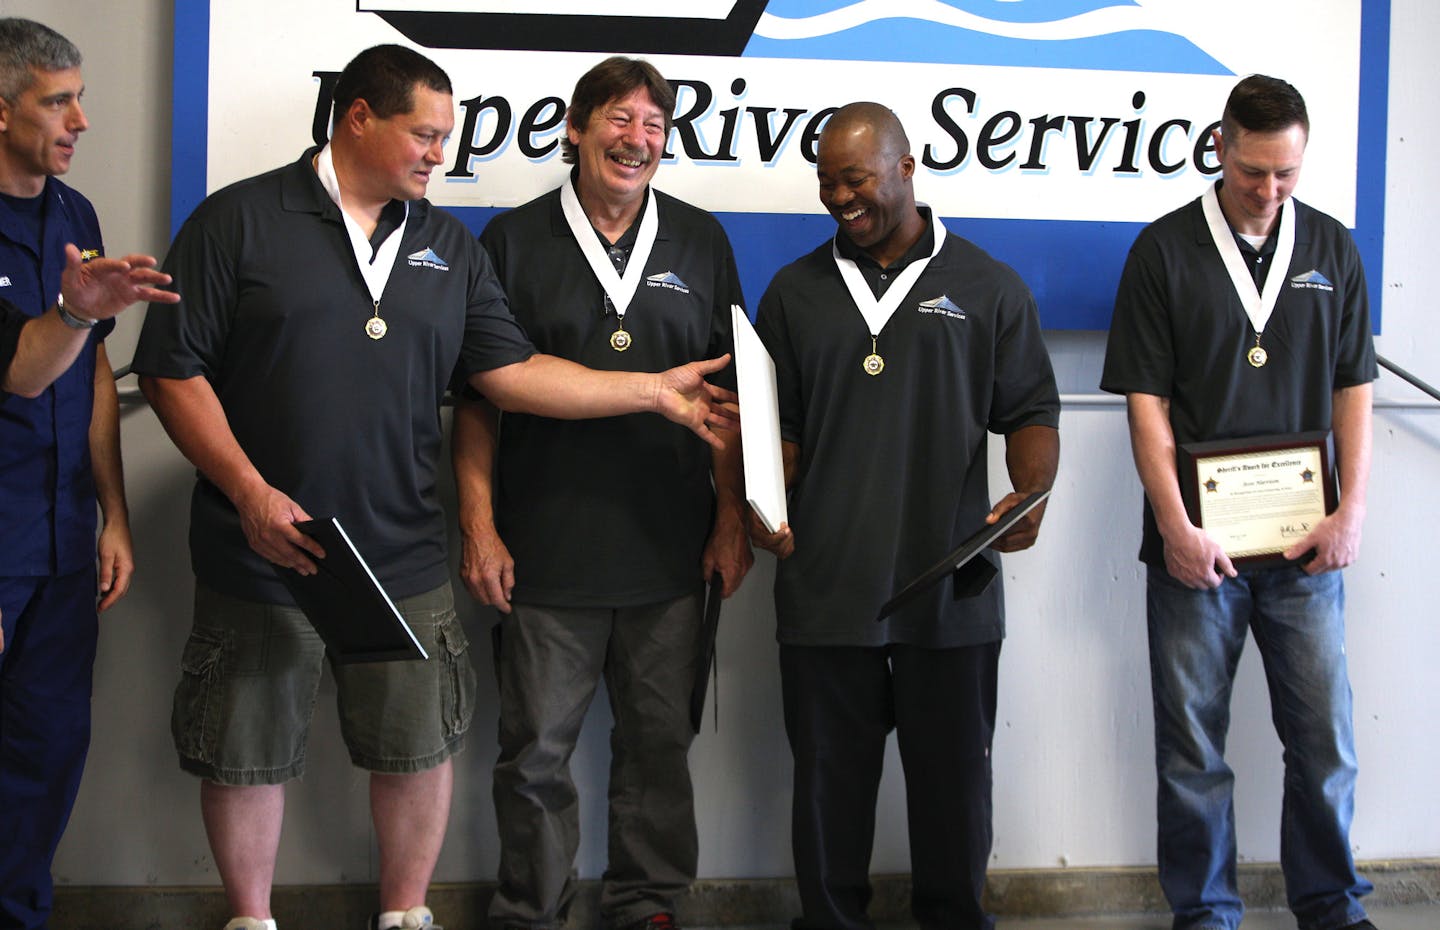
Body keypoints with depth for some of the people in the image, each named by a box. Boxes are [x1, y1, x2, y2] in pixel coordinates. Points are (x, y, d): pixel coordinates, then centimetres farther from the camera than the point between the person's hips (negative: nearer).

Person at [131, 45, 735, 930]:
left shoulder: (448, 245, 10)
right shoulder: (238, 222, -5)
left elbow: (512, 372, 7)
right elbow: (173, 369, -7)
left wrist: (656, 391, -1)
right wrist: (252, 494, -16)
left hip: (403, 560, 4)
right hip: (260, 556, -3)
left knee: (420, 746, 9)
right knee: (247, 754, 8)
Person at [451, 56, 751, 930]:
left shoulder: (700, 242, 9)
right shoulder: (515, 240, 2)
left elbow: (727, 389, 11)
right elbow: (476, 397, 2)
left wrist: (732, 518, 4)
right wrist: (480, 524, -5)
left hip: (670, 553, 2)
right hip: (548, 550, -2)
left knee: (660, 739, 10)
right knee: (536, 750, 4)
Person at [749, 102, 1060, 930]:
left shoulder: (987, 288, 6)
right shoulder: (796, 293, 11)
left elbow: (1031, 411, 5)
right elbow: (778, 425, 12)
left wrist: (1031, 494, -13)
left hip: (952, 590, -1)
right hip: (825, 587, 2)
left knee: (954, 780, 7)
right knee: (831, 782, 7)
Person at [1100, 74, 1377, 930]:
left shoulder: (1332, 249, 7)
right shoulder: (1165, 250, -1)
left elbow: (1354, 389, 8)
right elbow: (1146, 400, -3)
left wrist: (1352, 514, -3)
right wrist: (1177, 527, -11)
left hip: (1303, 540, 2)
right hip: (1198, 541, -2)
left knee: (1326, 734, 5)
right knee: (1193, 741, 4)